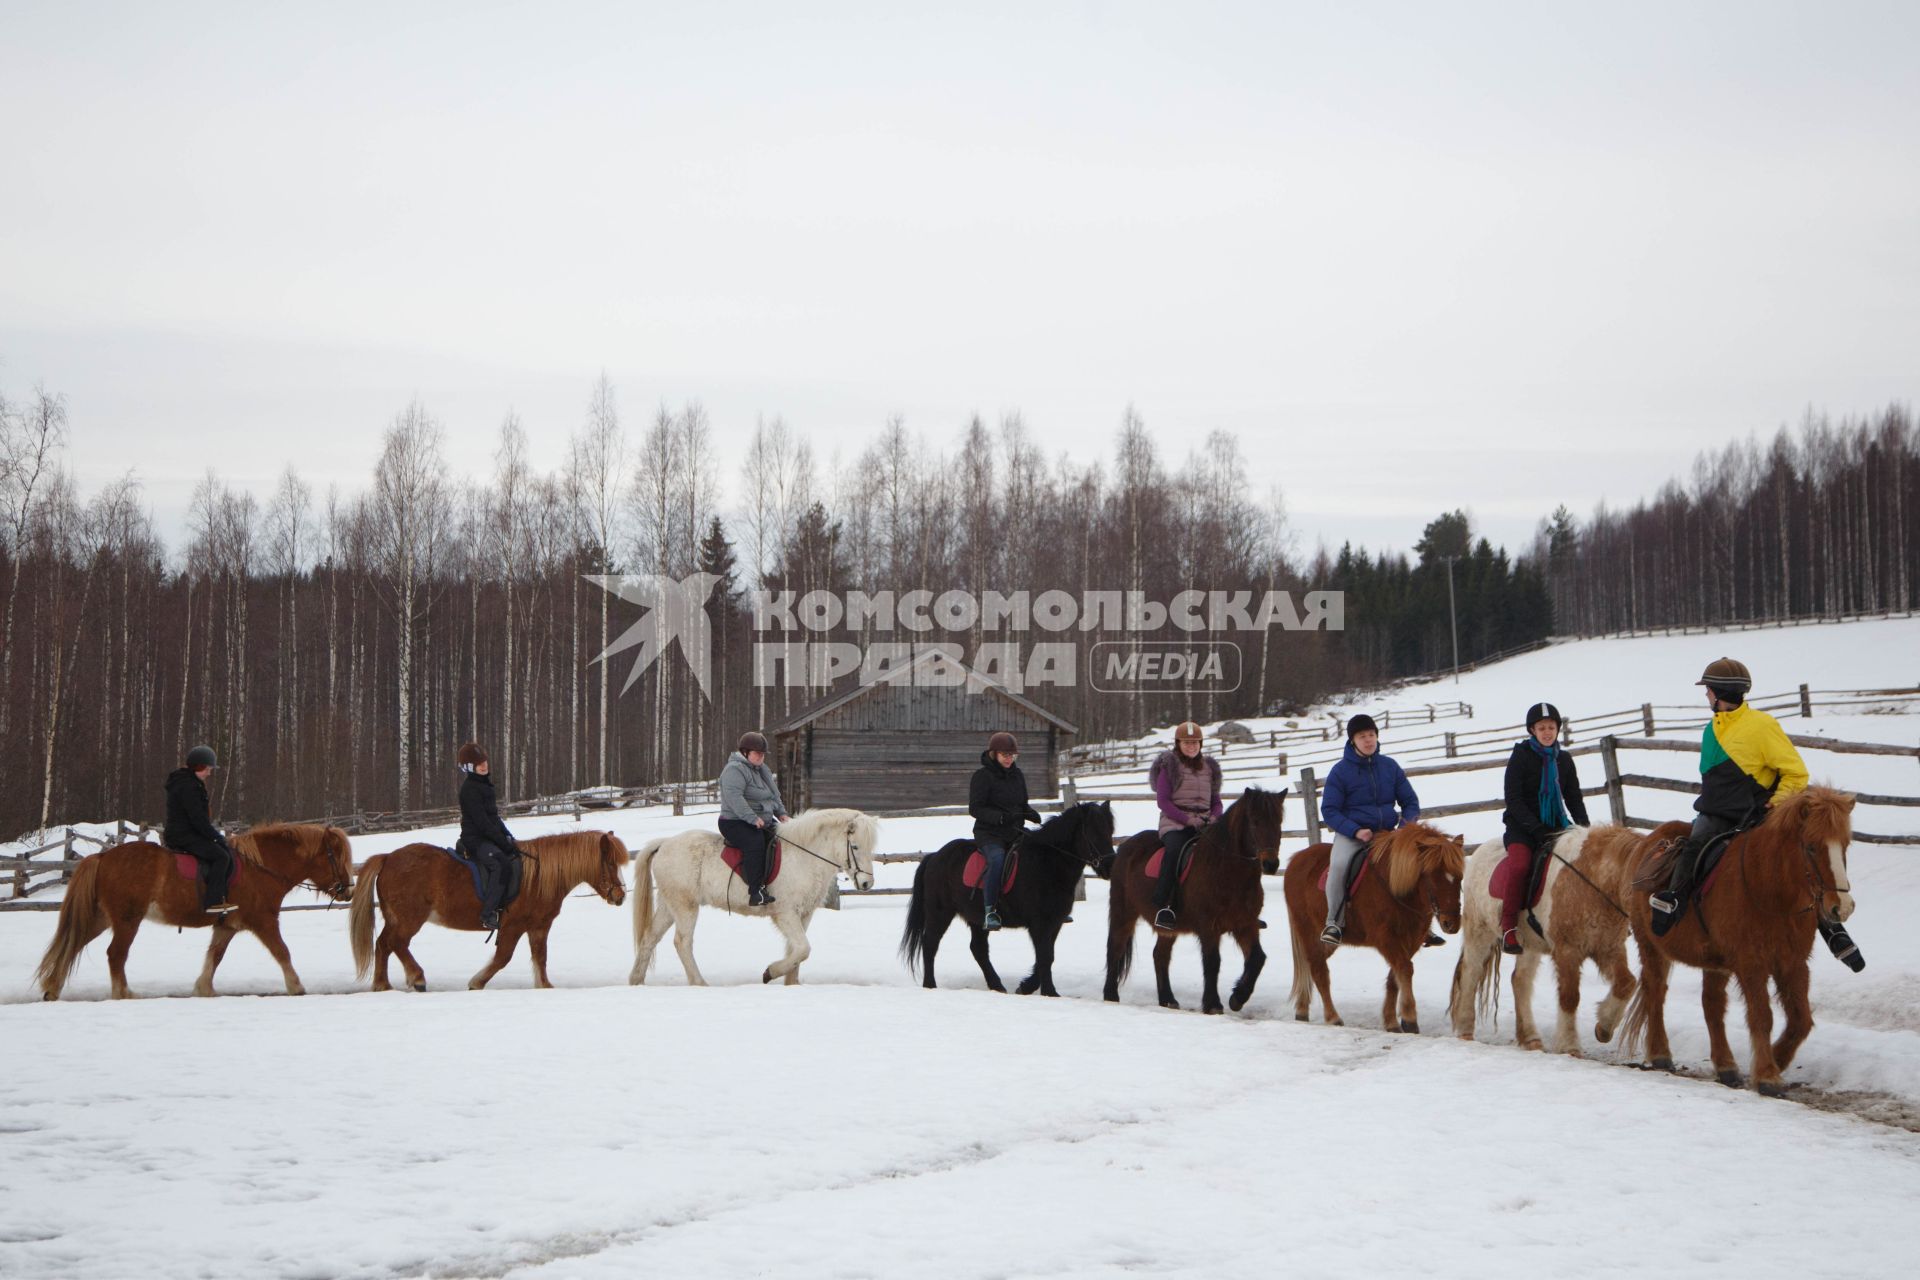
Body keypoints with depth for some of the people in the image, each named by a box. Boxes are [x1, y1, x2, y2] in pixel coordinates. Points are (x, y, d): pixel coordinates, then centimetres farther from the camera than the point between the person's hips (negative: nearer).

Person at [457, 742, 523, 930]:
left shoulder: (484, 784, 16)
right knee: (501, 865, -31)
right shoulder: (470, 788, -13)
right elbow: (482, 822, -19)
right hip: (475, 839, -10)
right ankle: (488, 914, -31)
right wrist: (506, 843, -18)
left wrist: (510, 839, 9)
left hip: (490, 837, 10)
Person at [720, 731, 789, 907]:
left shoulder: (763, 770, 19)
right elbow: (734, 797, -25)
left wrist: (781, 812, 9)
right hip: (735, 822, -10)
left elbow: (775, 795, 27)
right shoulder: (734, 769, -12)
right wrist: (752, 818, -30)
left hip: (764, 821, 10)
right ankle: (756, 892, -37)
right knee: (755, 842, -34)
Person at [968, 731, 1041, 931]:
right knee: (997, 860, -34)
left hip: (1016, 832, 6)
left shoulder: (1017, 775, 13)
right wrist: (1001, 817, -25)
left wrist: (1030, 813, -2)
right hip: (989, 833, -6)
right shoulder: (982, 776, -6)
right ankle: (990, 911, -32)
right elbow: (975, 808, -11)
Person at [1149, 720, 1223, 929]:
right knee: (1175, 848, -37)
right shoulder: (1169, 766, 4)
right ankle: (1162, 907, -36)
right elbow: (1162, 800, -4)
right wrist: (1187, 819, -15)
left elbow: (1216, 801, 21)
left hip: (1205, 823, 5)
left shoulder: (1209, 767, 18)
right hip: (1175, 822, -5)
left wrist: (1214, 818, -2)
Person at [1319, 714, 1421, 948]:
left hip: (1387, 832, 3)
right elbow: (1329, 810, -4)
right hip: (1351, 833, -3)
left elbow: (1410, 802, 12)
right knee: (1338, 864, -33)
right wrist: (1355, 831, -18)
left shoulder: (1390, 766, 7)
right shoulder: (1340, 771, -2)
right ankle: (1334, 922, -21)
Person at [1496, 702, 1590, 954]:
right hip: (1522, 827, -5)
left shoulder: (1563, 759, 11)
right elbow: (1513, 800, -9)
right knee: (1519, 865, -31)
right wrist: (1537, 829, -18)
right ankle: (1508, 928, -25)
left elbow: (1574, 798, 16)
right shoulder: (1520, 757, -3)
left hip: (1556, 826, 5)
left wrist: (1585, 827, -1)